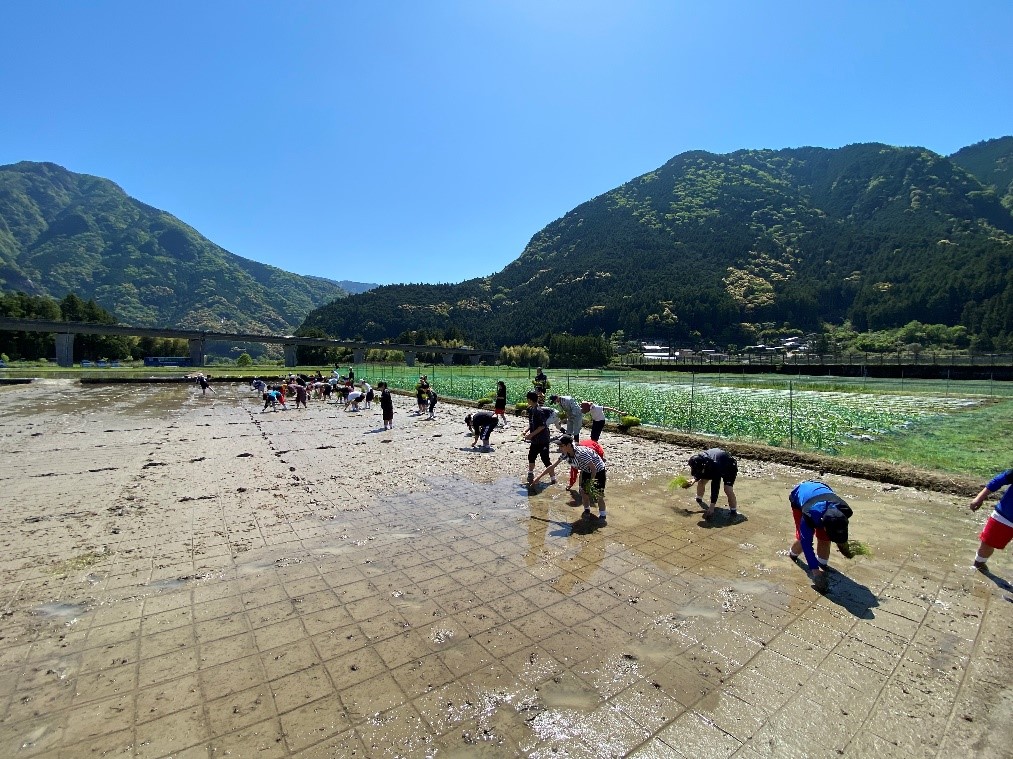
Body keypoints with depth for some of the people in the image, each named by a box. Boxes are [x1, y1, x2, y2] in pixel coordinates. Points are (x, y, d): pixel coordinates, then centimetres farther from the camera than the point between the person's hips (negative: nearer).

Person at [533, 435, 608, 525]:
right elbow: (552, 467, -9)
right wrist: (539, 477, -9)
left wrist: (591, 483, -28)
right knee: (584, 492, 5)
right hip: (586, 471, 7)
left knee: (598, 494, -8)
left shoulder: (581, 453, -39)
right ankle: (587, 512, 26)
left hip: (598, 470, -6)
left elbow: (594, 468, -30)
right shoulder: (565, 455, -17)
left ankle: (602, 517, 7)